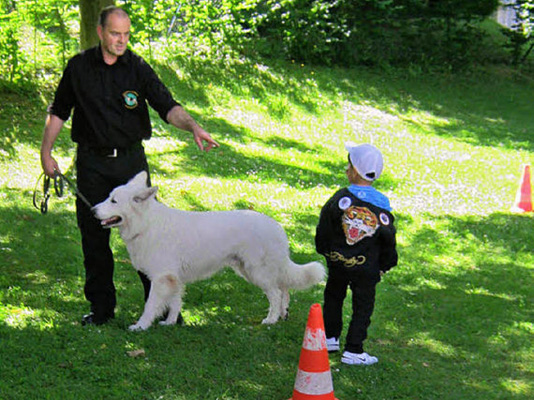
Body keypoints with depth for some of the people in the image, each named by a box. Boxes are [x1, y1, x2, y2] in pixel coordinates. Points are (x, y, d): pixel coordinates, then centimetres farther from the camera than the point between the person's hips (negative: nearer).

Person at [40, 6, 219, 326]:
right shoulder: (79, 67, 2)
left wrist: (193, 126, -30)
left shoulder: (138, 68, -1)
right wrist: (46, 152, 4)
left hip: (131, 159, 0)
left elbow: (167, 105, -11)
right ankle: (102, 307, 14)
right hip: (92, 163, 1)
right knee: (94, 235, 3)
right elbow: (59, 111, 11)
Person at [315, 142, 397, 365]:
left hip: (337, 262, 1)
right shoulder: (381, 206, -9)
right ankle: (353, 351, 8)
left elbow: (324, 229, -4)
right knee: (362, 306, 8)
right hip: (367, 268, -1)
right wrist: (385, 265, 10)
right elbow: (388, 240, -3)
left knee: (333, 298, 22)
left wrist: (325, 250, 14)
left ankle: (330, 338, 30)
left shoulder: (341, 198, -12)